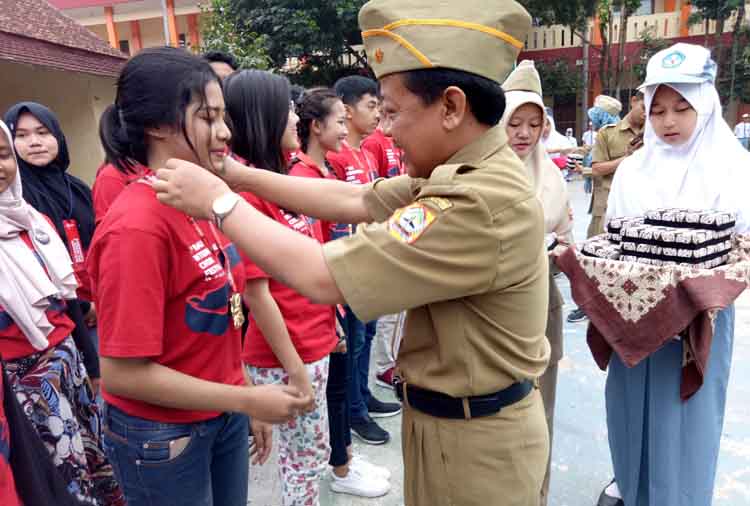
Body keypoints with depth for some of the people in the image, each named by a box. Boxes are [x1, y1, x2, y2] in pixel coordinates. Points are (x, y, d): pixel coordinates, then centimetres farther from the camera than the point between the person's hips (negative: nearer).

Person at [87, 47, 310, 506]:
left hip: (224, 417, 7)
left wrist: (249, 405, 9)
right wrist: (246, 400, -19)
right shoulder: (137, 226, -24)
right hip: (162, 436, -7)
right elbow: (123, 372, -22)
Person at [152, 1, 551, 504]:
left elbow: (321, 277, -30)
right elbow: (354, 200, 2)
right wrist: (241, 175, -1)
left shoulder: (483, 205, -32)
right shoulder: (464, 171, 0)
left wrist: (219, 200, -18)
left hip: (473, 438, -8)